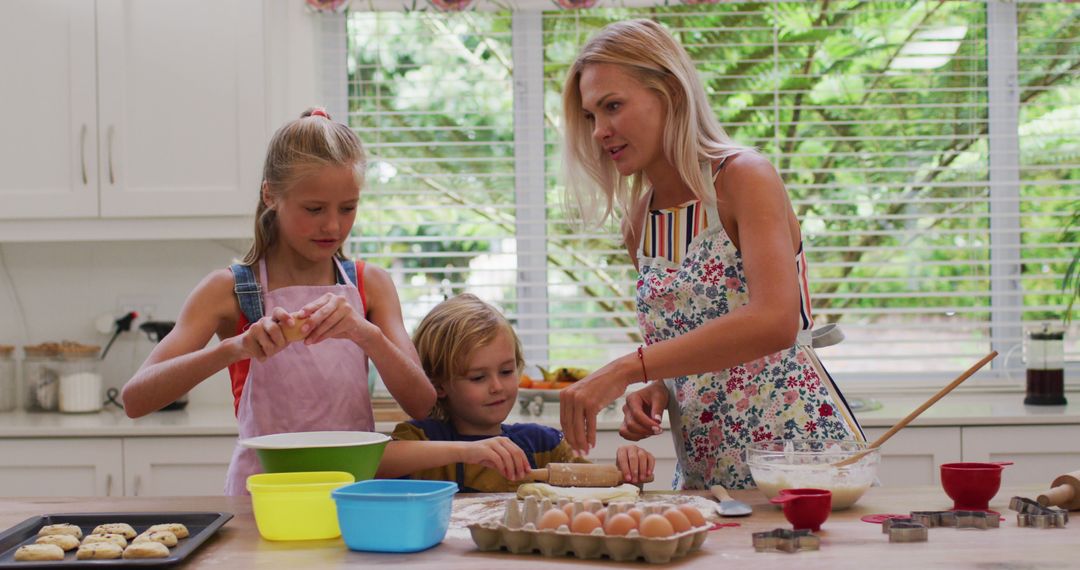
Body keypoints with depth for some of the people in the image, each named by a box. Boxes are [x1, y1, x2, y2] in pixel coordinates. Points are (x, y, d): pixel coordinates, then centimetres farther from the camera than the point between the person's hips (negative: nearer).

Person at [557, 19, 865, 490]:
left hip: (801, 448, -6)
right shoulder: (639, 221, 8)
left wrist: (626, 370, -30)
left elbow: (774, 322, -26)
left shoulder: (746, 178, -10)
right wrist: (656, 390, -3)